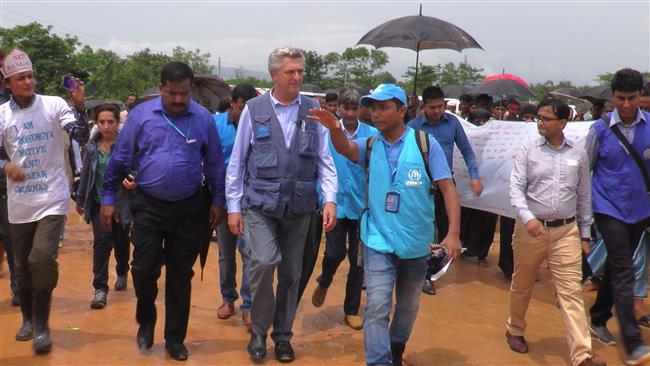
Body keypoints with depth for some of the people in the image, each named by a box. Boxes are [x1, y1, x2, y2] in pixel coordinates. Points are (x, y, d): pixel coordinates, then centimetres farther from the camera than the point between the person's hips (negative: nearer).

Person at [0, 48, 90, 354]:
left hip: (52, 199, -3)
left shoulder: (54, 105, -5)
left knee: (42, 259, -17)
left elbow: (82, 138, -13)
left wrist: (79, 106, -26)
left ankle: (42, 324, 0)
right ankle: (28, 318, 35)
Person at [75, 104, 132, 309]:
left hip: (122, 202, -2)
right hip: (99, 202, 2)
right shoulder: (92, 146, 2)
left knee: (121, 242, 15)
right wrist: (80, 200, 16)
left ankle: (122, 274, 42)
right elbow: (85, 174, 10)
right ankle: (100, 289, -3)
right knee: (101, 242, -7)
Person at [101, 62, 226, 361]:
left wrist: (218, 201, 6)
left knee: (180, 276, 8)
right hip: (148, 206, 0)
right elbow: (120, 159, 1)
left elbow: (214, 163, 6)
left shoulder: (204, 118, -2)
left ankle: (175, 339, 23)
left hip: (188, 209, 1)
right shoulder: (141, 115, -4)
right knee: (143, 269, -2)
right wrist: (108, 198, 1)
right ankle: (146, 321, 28)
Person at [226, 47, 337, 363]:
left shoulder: (313, 111, 3)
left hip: (299, 206, 2)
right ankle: (258, 331, 6)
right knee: (265, 263, -17)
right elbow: (237, 162, 3)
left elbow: (325, 159, 3)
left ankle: (283, 336, 28)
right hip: (260, 204, -2)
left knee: (291, 274, 10)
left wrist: (330, 200, -8)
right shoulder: (254, 109, 0)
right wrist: (233, 206, 1)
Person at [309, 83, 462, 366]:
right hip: (379, 241, 0)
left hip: (416, 243, 0)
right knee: (377, 306, -11)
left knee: (408, 306, 19)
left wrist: (453, 234, -18)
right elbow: (345, 148, -23)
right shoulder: (370, 145, -1)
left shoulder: (425, 143, -8)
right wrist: (335, 129, -46)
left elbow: (447, 188, -9)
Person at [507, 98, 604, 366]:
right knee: (522, 286, 14)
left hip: (566, 230, 1)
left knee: (571, 291, -5)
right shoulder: (528, 150, -1)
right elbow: (516, 188, -8)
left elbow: (584, 196, 11)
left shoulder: (578, 155, 5)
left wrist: (585, 235, 12)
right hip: (531, 228, -1)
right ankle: (515, 331, 38)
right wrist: (528, 218, -25)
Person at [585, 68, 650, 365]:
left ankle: (598, 319, 34)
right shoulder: (601, 128, -6)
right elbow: (585, 168, 1)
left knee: (616, 266, 16)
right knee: (623, 271, -10)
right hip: (609, 208, -3)